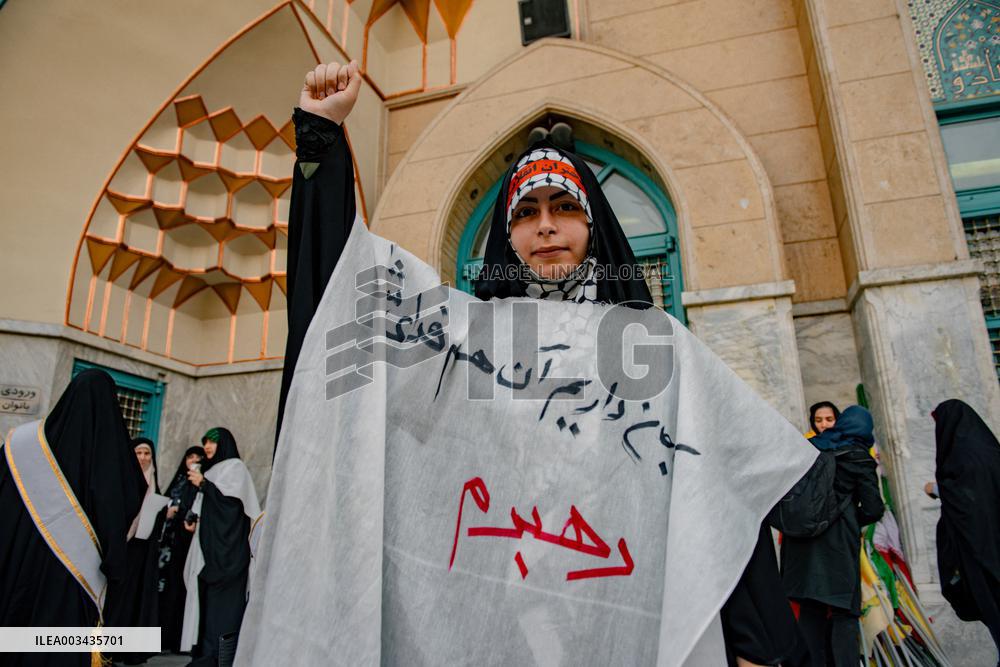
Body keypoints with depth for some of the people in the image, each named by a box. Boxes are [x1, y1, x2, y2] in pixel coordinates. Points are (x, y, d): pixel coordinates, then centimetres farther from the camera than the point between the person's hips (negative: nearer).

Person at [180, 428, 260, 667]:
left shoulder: (235, 466, -1)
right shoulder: (211, 470, 21)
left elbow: (233, 498, -14)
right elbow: (205, 505, 22)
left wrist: (203, 483, -9)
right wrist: (193, 519, 4)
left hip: (227, 544, -7)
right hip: (210, 542, 7)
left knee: (222, 596, -9)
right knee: (207, 594, 4)